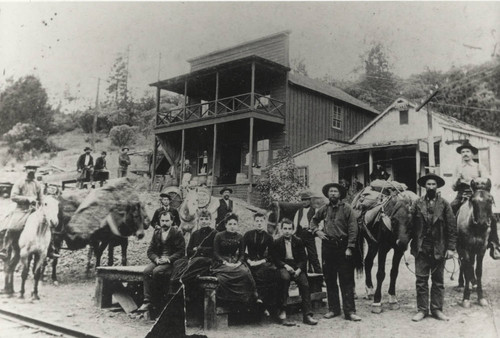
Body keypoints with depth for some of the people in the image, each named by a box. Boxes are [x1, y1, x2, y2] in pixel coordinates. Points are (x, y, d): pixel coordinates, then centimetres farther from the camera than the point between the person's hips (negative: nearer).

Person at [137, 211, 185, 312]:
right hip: (158, 261, 5)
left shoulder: (177, 233, -1)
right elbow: (150, 251, 11)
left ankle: (155, 300, -16)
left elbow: (181, 251, -7)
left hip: (171, 262, -5)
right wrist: (156, 259, -10)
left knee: (157, 271, -31)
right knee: (147, 271, -25)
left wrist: (168, 259, -19)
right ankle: (147, 301, -27)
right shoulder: (156, 233, 14)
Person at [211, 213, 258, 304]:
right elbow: (216, 253, 0)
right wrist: (226, 262, -14)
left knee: (246, 272, -29)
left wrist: (239, 262, -8)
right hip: (221, 262, -2)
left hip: (235, 262, 3)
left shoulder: (239, 237, 15)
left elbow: (242, 253, 13)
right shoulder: (219, 236, 5)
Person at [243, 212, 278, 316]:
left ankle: (268, 306, -29)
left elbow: (270, 255, 6)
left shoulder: (268, 237, 13)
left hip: (263, 262, 1)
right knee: (259, 274, -34)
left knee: (272, 271, -32)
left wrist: (261, 261, -12)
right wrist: (249, 261, -12)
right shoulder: (248, 235, 11)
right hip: (250, 262, -1)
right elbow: (242, 251, 5)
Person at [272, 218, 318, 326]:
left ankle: (307, 315, -21)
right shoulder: (277, 242, 5)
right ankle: (282, 312, -32)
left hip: (297, 267, 2)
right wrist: (286, 266, -18)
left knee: (305, 284, -24)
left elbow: (303, 258, 4)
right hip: (283, 267, -2)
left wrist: (299, 270, -14)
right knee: (285, 277, -36)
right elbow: (276, 259, 0)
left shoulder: (298, 241, 8)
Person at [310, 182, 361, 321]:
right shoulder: (324, 209, 8)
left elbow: (353, 229, -7)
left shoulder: (346, 208, -4)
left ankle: (349, 311, 2)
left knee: (346, 280, -2)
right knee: (329, 279, 10)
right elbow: (314, 220, 25)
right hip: (327, 246, 4)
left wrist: (349, 248, -13)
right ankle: (333, 309, 20)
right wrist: (317, 231, 6)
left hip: (343, 246, -4)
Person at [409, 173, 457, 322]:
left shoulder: (444, 204, 1)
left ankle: (437, 309, 18)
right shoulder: (418, 204, 2)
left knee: (438, 280, 9)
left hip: (439, 248, 0)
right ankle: (422, 309, 11)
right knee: (421, 280, 3)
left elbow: (452, 228, 0)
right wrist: (409, 243, -6)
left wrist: (450, 248, -6)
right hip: (421, 248, 0)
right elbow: (411, 225, 1)